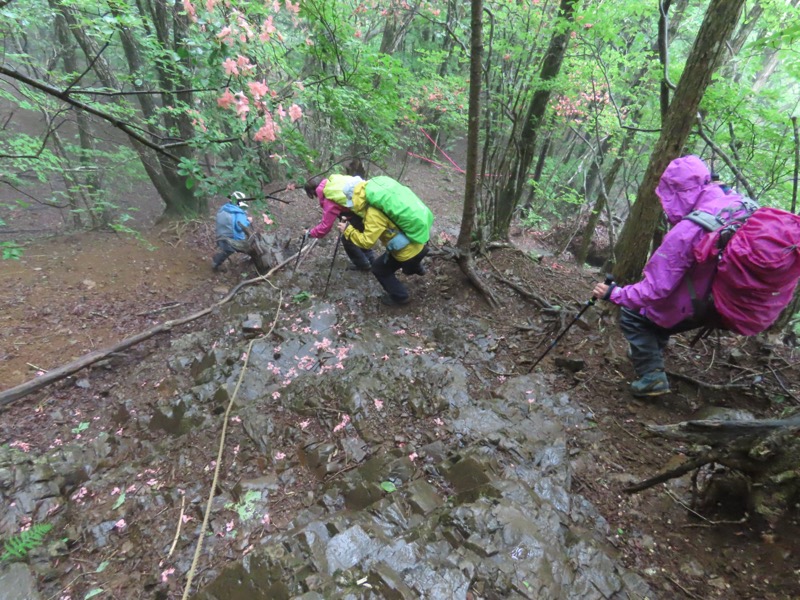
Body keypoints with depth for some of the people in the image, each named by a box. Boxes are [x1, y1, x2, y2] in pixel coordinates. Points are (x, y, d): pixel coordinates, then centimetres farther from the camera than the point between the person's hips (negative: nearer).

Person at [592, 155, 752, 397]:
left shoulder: (686, 231, -31)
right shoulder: (738, 203, -10)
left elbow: (655, 288, -28)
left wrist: (614, 294, -17)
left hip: (696, 310, -7)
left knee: (631, 315, 8)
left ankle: (651, 375, 2)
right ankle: (653, 352, 38)